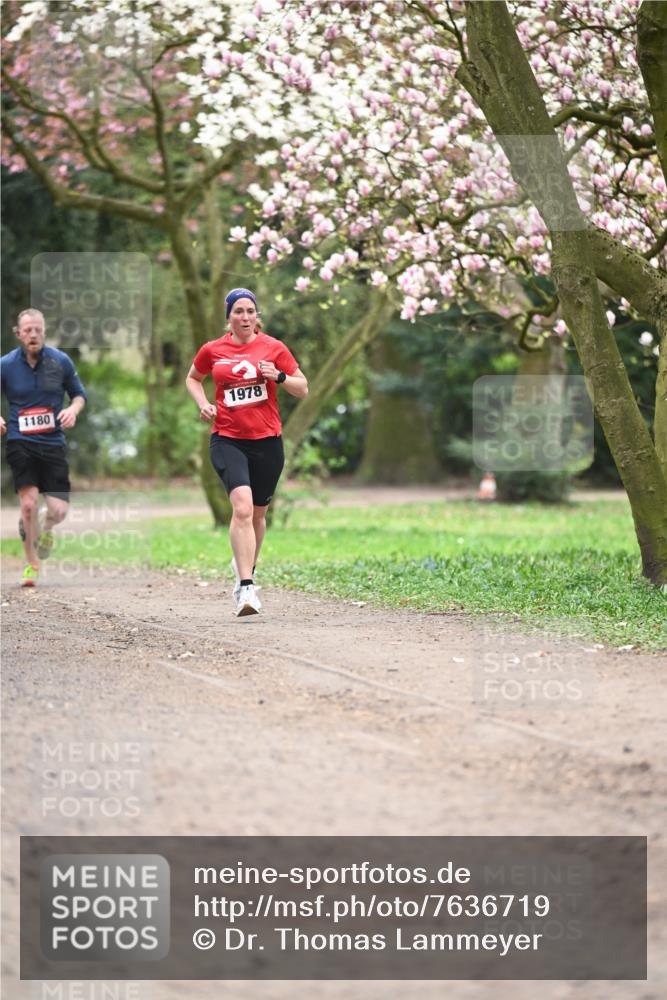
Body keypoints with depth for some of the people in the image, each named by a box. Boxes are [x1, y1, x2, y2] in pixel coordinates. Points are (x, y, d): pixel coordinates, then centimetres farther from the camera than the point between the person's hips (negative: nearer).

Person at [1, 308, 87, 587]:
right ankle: (31, 564, 8)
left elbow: (79, 394, 13)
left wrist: (73, 409, -9)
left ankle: (45, 529, 34)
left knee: (58, 511, -6)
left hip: (53, 442, 1)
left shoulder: (61, 361, 1)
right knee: (29, 504, -13)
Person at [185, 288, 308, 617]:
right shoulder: (212, 350, 4)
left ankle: (244, 566, 43)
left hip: (267, 441, 2)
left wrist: (278, 377, -14)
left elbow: (303, 389, 5)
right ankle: (246, 588, -26)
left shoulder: (273, 347, 2)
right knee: (242, 506, -21)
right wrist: (203, 404, 4)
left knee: (257, 513, 14)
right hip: (227, 440, -2)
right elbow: (193, 378, 23)